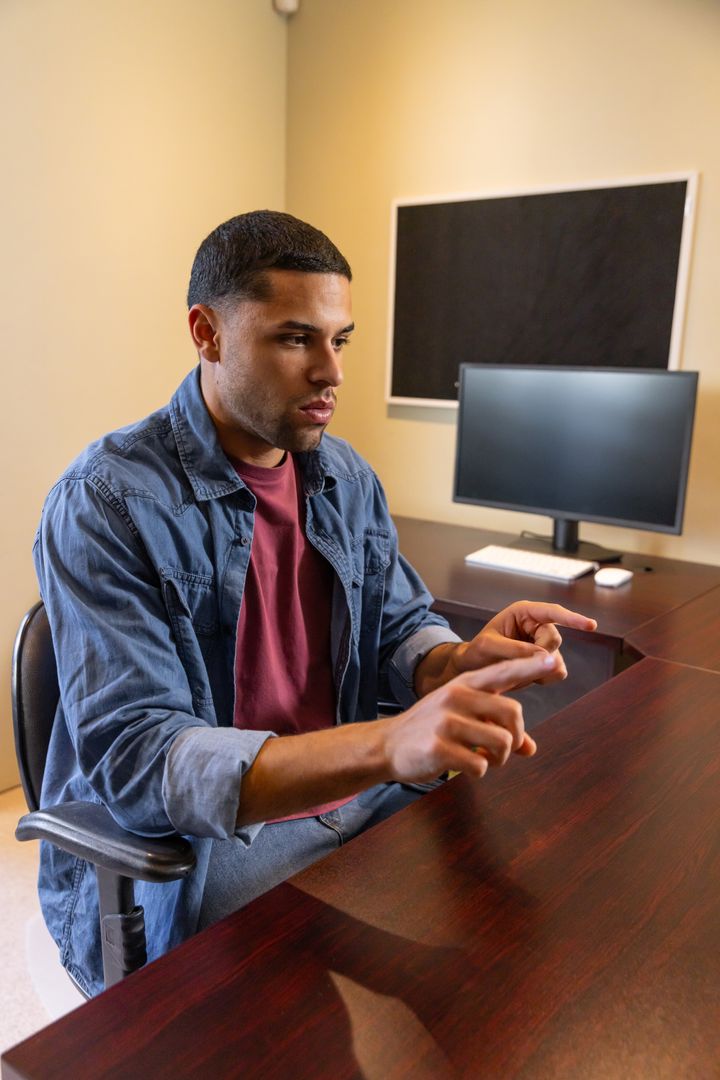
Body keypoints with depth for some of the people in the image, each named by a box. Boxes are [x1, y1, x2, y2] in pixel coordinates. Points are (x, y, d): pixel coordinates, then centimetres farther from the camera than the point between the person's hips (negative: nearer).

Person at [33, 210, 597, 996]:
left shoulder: (347, 478, 4)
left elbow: (401, 629, 9)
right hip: (182, 849, -5)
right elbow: (131, 761, -25)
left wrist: (461, 662, -17)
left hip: (357, 799, 6)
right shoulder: (106, 505, -18)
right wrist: (387, 745, -38)